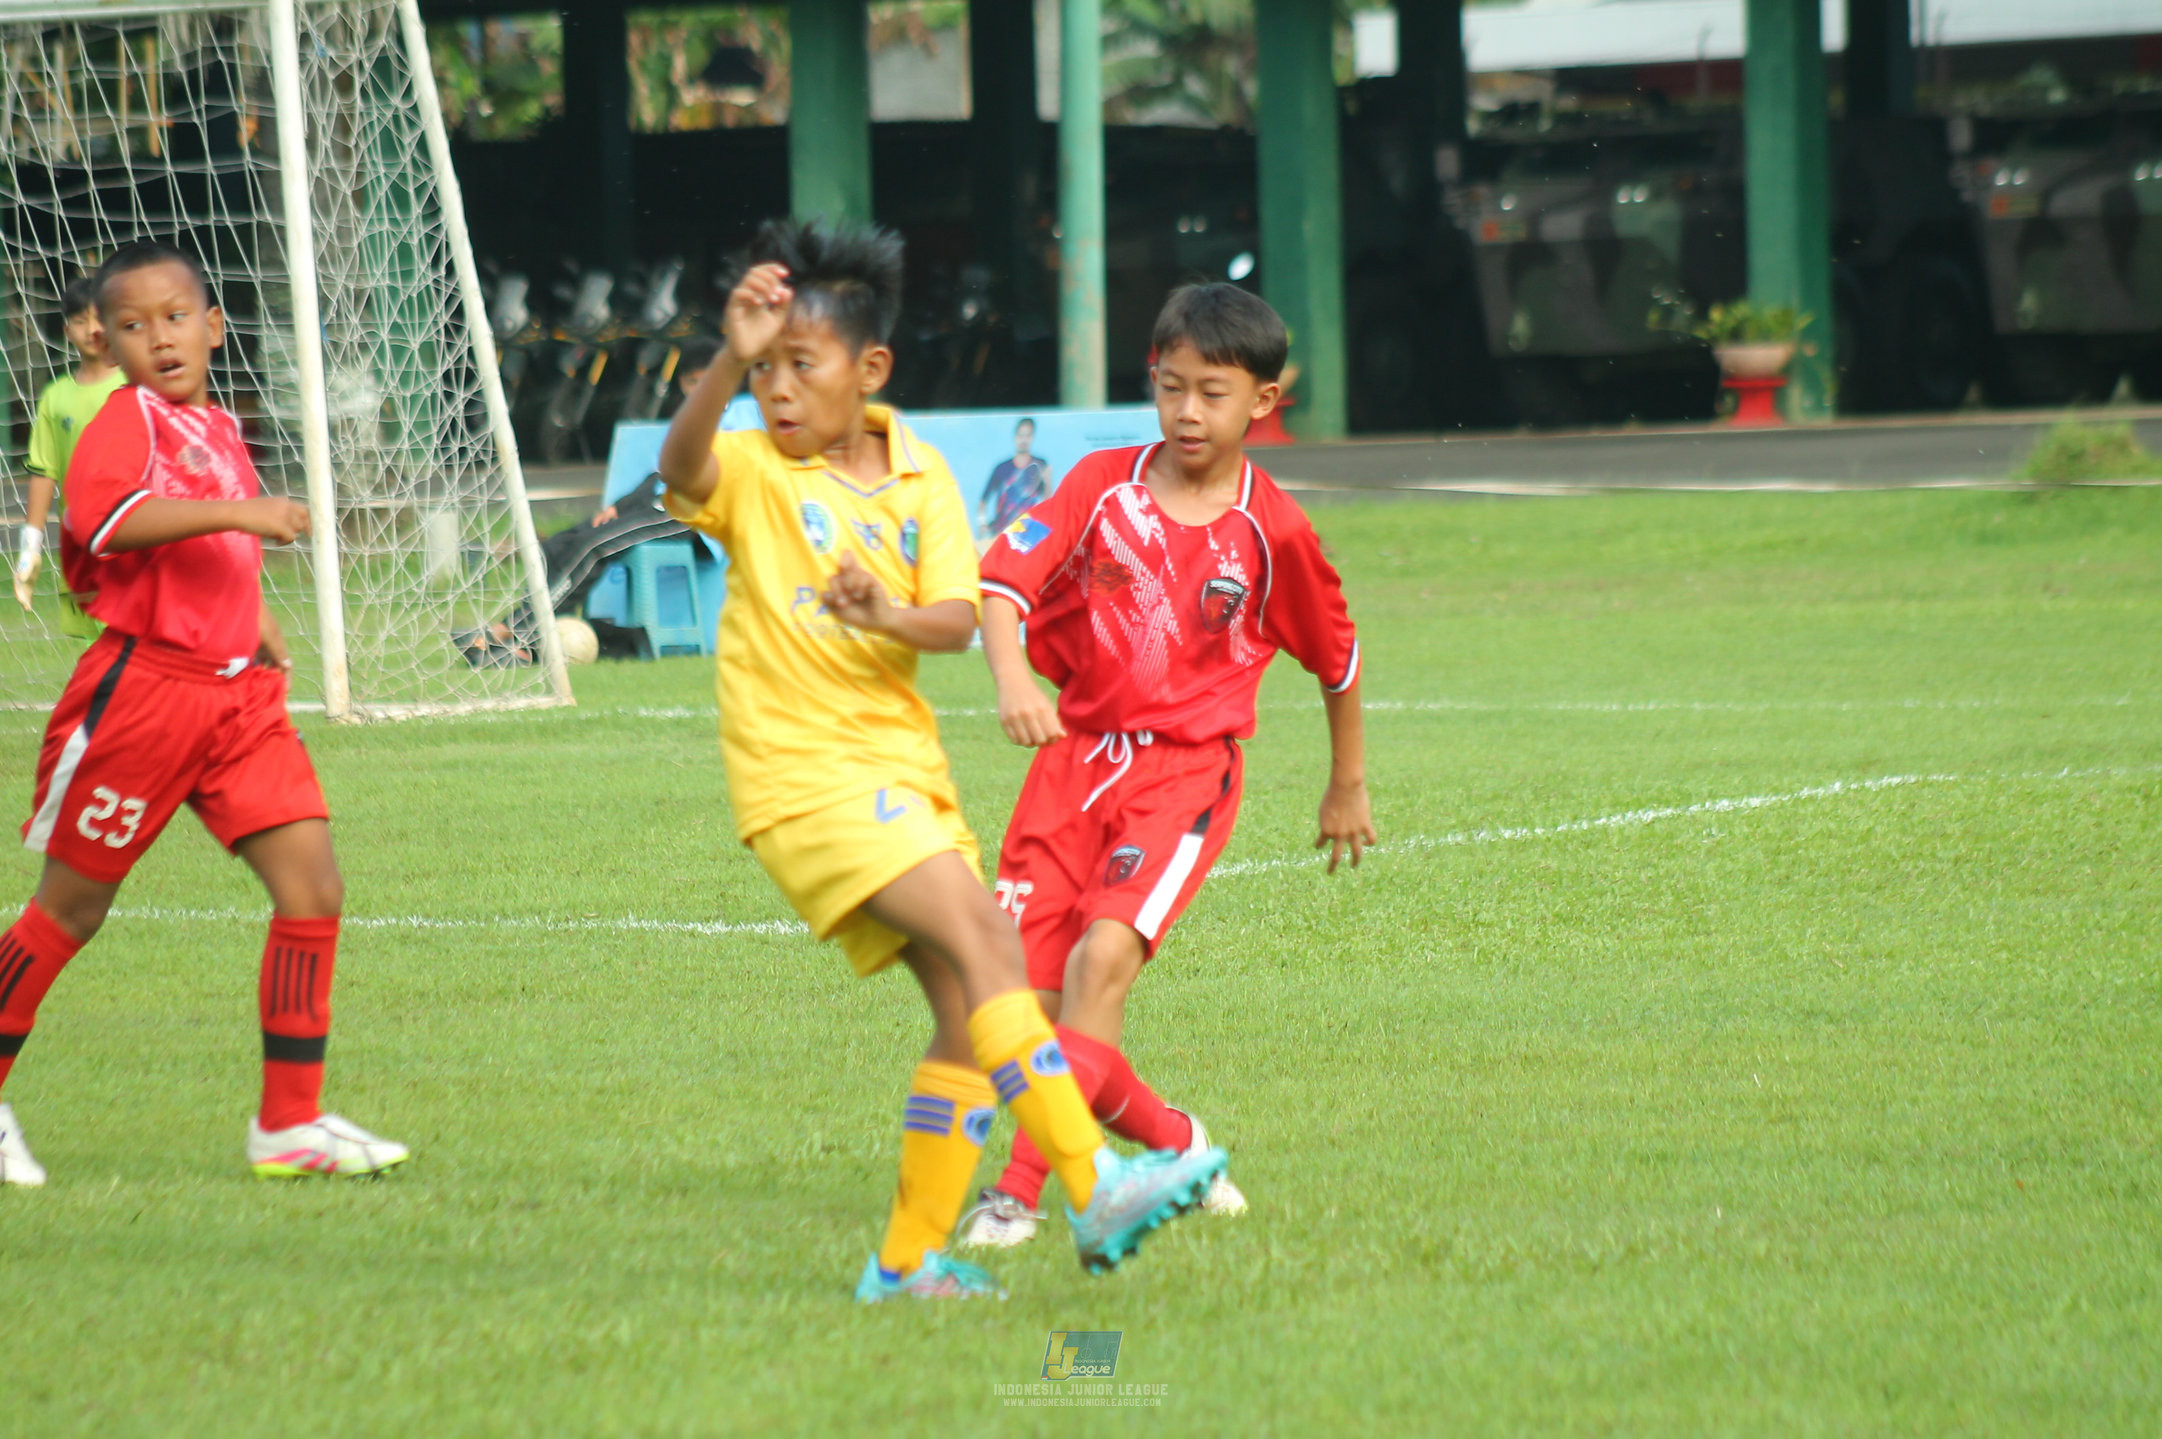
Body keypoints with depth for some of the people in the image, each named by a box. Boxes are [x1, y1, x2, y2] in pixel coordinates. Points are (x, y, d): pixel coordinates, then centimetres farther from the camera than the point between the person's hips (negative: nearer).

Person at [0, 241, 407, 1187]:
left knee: (313, 886, -5)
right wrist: (236, 512, -38)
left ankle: (290, 1123, 0)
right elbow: (109, 515, -31)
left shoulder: (218, 428, 16)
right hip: (142, 684, -7)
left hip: (237, 695, 7)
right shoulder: (124, 421, -9)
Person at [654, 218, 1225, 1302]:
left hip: (903, 763, 6)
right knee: (981, 934, -22)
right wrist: (729, 363, -46)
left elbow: (960, 620, -5)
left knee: (969, 1011, 3)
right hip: (802, 767, -6)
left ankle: (907, 1261, 14)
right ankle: (1093, 1189, -27)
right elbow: (682, 461, -29)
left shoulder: (918, 478, 7)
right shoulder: (749, 471, -4)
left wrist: (890, 616, -27)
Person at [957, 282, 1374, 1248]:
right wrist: (1011, 681, -30)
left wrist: (1349, 786, 24)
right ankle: (1172, 1141, 19)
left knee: (1104, 956, -24)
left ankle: (1022, 1187, -23)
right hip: (1076, 754, 3)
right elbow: (1002, 578, -11)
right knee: (1024, 987, -3)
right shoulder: (1102, 484, 1)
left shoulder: (1271, 532, -2)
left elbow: (1337, 658, 14)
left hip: (1188, 768, -3)